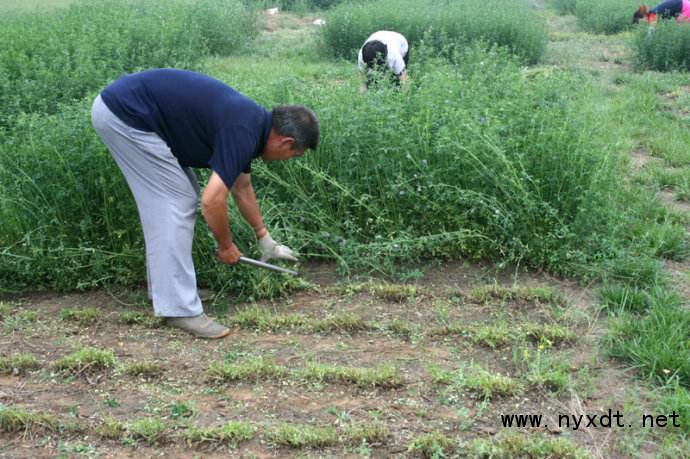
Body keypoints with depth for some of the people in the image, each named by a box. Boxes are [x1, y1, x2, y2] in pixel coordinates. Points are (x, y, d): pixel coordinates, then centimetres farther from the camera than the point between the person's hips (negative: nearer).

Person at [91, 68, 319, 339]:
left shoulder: (249, 123, 12)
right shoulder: (243, 133, -17)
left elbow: (242, 187, 25)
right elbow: (212, 200, -19)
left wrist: (265, 240, 32)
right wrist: (227, 246, -1)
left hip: (122, 108, 10)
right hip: (124, 114, -10)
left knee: (176, 201, 14)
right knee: (175, 203, -7)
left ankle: (165, 289, 23)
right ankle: (179, 308, -3)